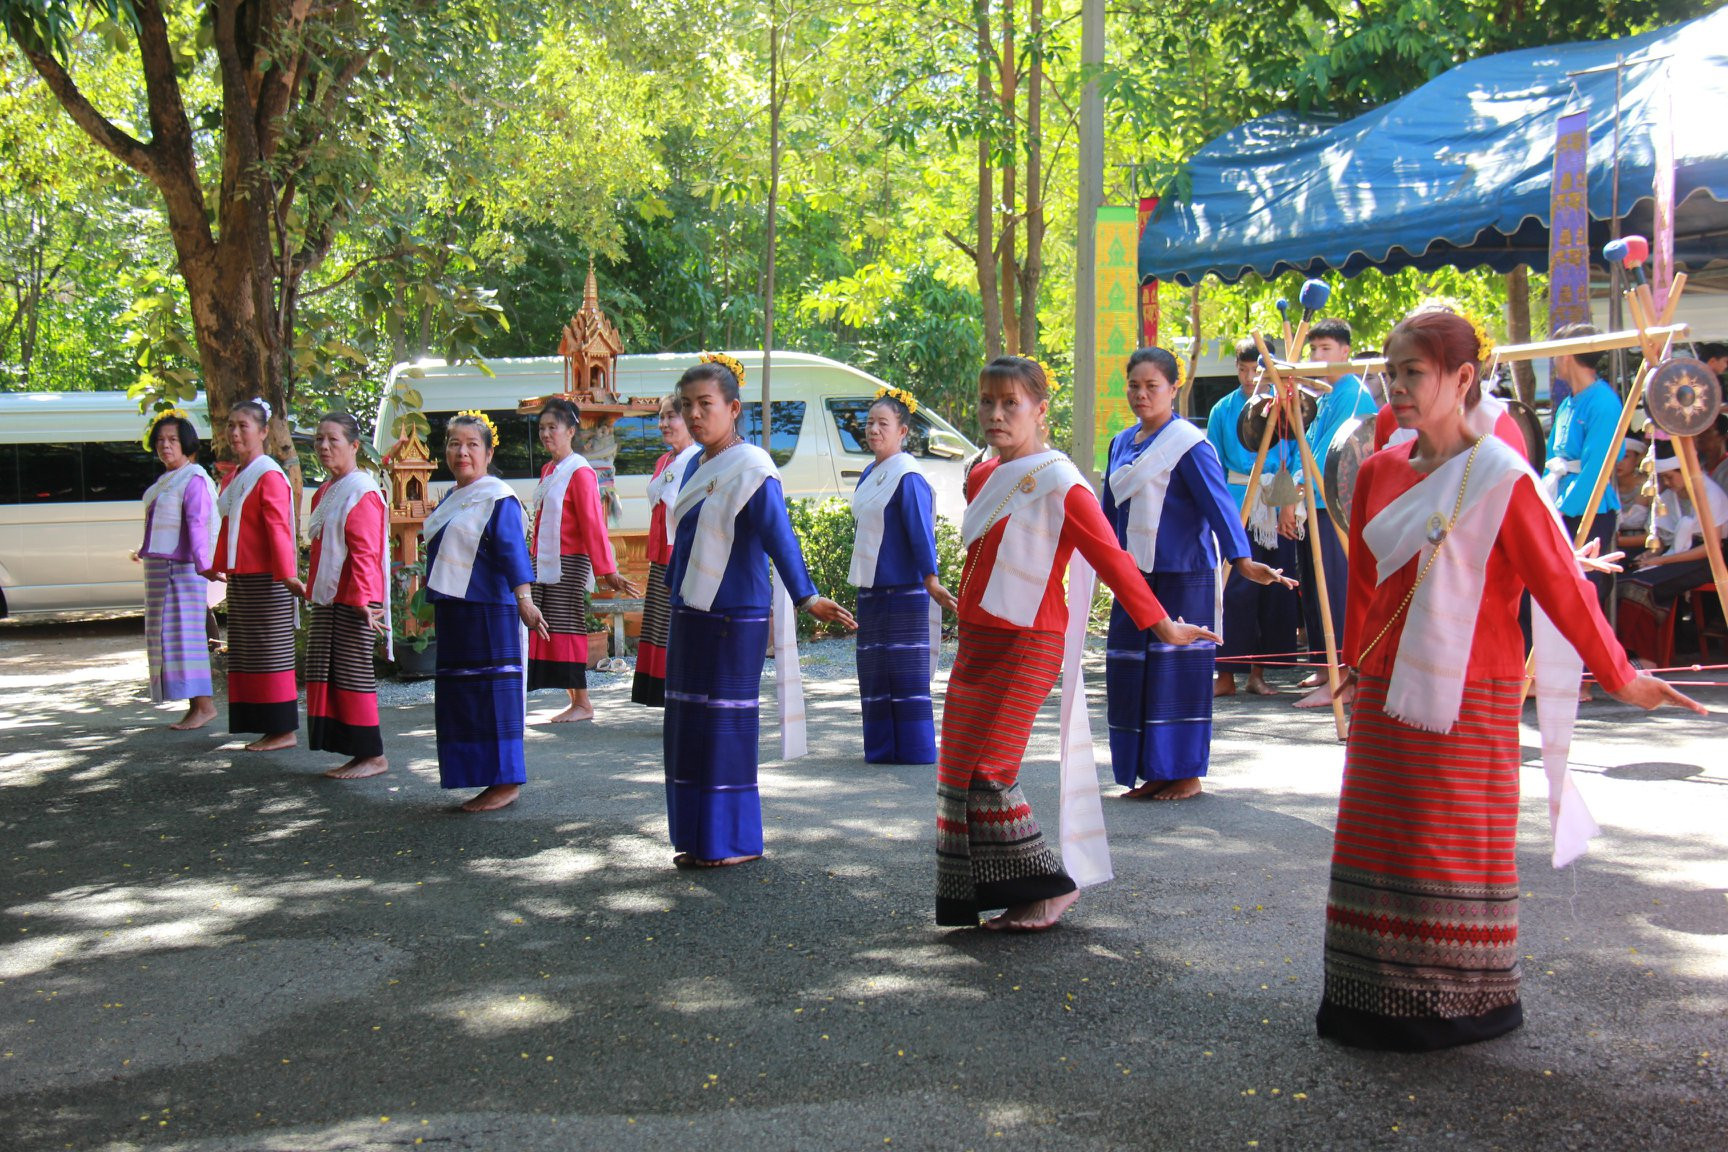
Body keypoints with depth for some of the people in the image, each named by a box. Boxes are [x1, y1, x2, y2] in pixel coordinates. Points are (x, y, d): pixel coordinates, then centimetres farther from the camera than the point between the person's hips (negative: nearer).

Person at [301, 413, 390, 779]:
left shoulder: (363, 493, -12)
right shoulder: (325, 492, 16)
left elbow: (365, 553, -19)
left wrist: (363, 600, -24)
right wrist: (313, 591, 19)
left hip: (353, 601, -9)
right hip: (327, 599, 9)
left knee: (354, 674, -4)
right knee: (327, 675, 9)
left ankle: (373, 756, 5)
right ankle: (356, 752, 16)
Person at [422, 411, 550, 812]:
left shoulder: (498, 498, -11)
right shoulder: (450, 498, 15)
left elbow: (513, 550, -20)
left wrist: (524, 598, -29)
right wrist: (435, 592, 25)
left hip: (490, 611, -9)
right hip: (453, 611, 9)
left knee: (492, 693, -5)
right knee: (460, 695, 11)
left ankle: (506, 782, 2)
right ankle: (483, 778, 18)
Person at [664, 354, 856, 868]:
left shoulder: (751, 469, -13)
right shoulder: (694, 467, 12)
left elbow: (779, 537, -23)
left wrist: (805, 596, -33)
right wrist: (673, 588, 29)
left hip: (734, 618, -8)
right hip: (690, 615, 8)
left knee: (726, 725, -3)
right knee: (687, 725, 10)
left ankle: (736, 841, 8)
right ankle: (699, 838, 20)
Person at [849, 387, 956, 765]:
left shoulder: (908, 477, -13)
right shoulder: (870, 474, 13)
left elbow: (921, 531, -19)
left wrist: (931, 580, -26)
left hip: (904, 589, -9)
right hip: (872, 589, 9)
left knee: (907, 670, -3)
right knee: (874, 671, 10)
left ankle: (915, 748, 4)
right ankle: (882, 748, 17)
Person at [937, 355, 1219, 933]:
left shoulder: (1059, 484, -13)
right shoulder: (982, 479, 10)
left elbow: (1112, 559, -12)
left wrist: (1163, 627, -9)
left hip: (1025, 647, -8)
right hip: (977, 641, 8)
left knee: (984, 771, -11)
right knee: (959, 770, 8)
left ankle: (1048, 888, 4)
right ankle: (1003, 896, 18)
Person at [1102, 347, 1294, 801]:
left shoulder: (1189, 444, -10)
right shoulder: (1123, 443, 12)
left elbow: (1218, 503, -19)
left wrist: (1241, 559, -30)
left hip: (1182, 575, -7)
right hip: (1135, 576, 7)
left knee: (1178, 669, -3)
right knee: (1132, 671, 6)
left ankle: (1186, 774, 8)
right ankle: (1151, 773, 16)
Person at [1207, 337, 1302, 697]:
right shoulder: (1223, 410, 7)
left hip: (1276, 512, 1)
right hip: (1237, 511, -1)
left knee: (1274, 590, 3)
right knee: (1236, 589, -6)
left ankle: (1258, 671, 13)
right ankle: (1227, 673, -1)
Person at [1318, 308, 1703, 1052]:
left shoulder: (1501, 479, -11)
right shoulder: (1380, 473, 6)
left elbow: (1561, 586, -9)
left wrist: (1620, 678, -5)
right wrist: (1354, 666, 23)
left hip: (1467, 699, -6)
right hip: (1387, 694, 6)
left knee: (1454, 846, 2)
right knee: (1375, 844, 8)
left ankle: (1461, 1005, 17)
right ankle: (1372, 1004, 19)